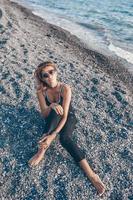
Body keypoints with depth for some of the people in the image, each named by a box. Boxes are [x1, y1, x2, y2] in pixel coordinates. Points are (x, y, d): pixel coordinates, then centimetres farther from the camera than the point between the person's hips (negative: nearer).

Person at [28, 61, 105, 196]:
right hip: (53, 119, 2)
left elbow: (64, 116, -29)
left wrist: (53, 135, -39)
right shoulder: (41, 91, -16)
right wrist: (51, 106, -40)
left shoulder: (65, 88, -25)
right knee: (55, 111, -35)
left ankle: (90, 173, -31)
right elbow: (44, 115, -18)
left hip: (68, 117, -2)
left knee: (64, 138, -34)